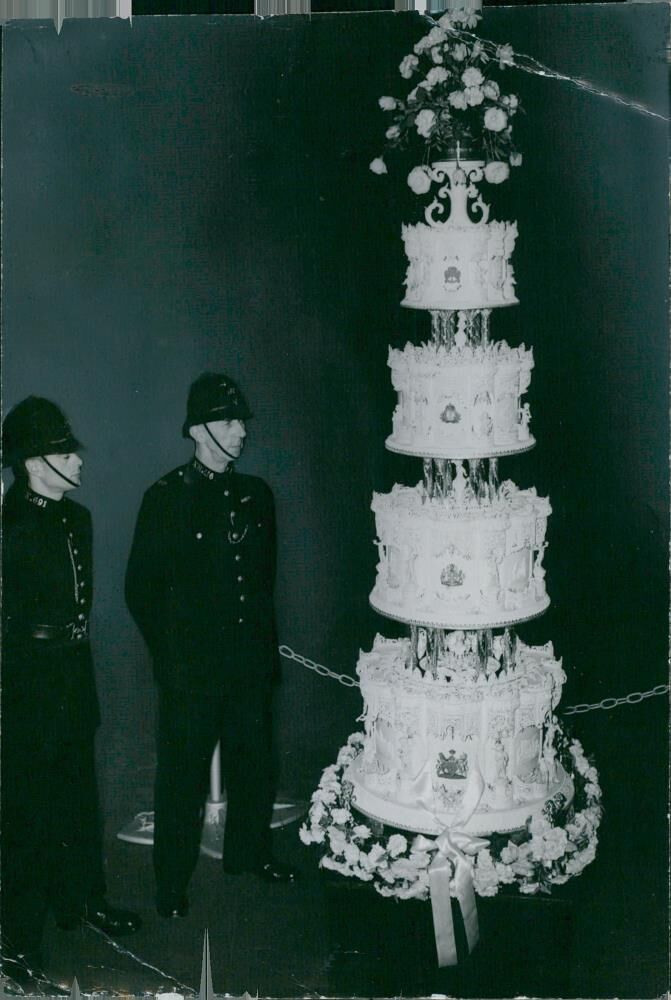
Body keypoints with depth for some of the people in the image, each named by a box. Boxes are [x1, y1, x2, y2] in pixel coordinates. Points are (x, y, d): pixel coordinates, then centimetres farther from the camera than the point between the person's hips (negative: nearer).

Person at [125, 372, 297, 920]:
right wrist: (172, 654, -5)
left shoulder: (256, 494, 6)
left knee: (255, 763, 17)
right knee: (184, 775, 6)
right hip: (191, 669, -5)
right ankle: (172, 884, 21)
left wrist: (267, 644, 11)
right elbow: (141, 589, -6)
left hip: (250, 663, 5)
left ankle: (251, 851, 39)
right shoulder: (166, 498, -10)